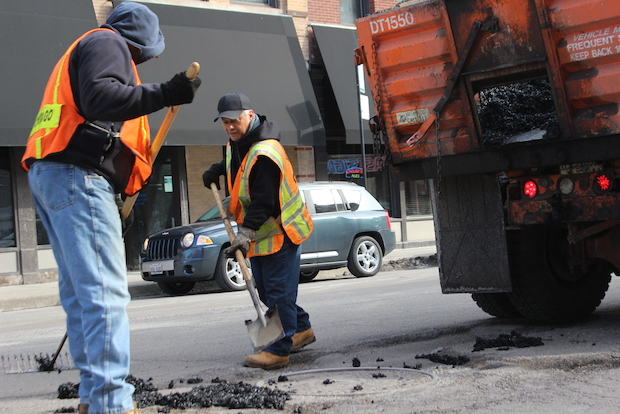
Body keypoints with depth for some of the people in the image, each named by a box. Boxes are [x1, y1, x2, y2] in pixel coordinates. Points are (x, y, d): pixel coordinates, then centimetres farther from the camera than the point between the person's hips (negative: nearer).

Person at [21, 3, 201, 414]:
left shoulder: (83, 49, 31)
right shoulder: (108, 43, 1)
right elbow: (98, 96, -20)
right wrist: (165, 94, -25)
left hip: (49, 174, 11)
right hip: (77, 176, -11)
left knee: (80, 292, 11)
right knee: (106, 291, -16)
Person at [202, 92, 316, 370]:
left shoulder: (265, 154, -26)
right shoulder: (236, 145, 6)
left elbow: (263, 203, -29)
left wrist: (246, 232, -35)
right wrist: (216, 172, 13)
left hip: (279, 232, -11)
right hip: (259, 234, 11)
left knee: (279, 291, -8)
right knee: (266, 291, 17)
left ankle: (280, 350, -4)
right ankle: (301, 329, 32)